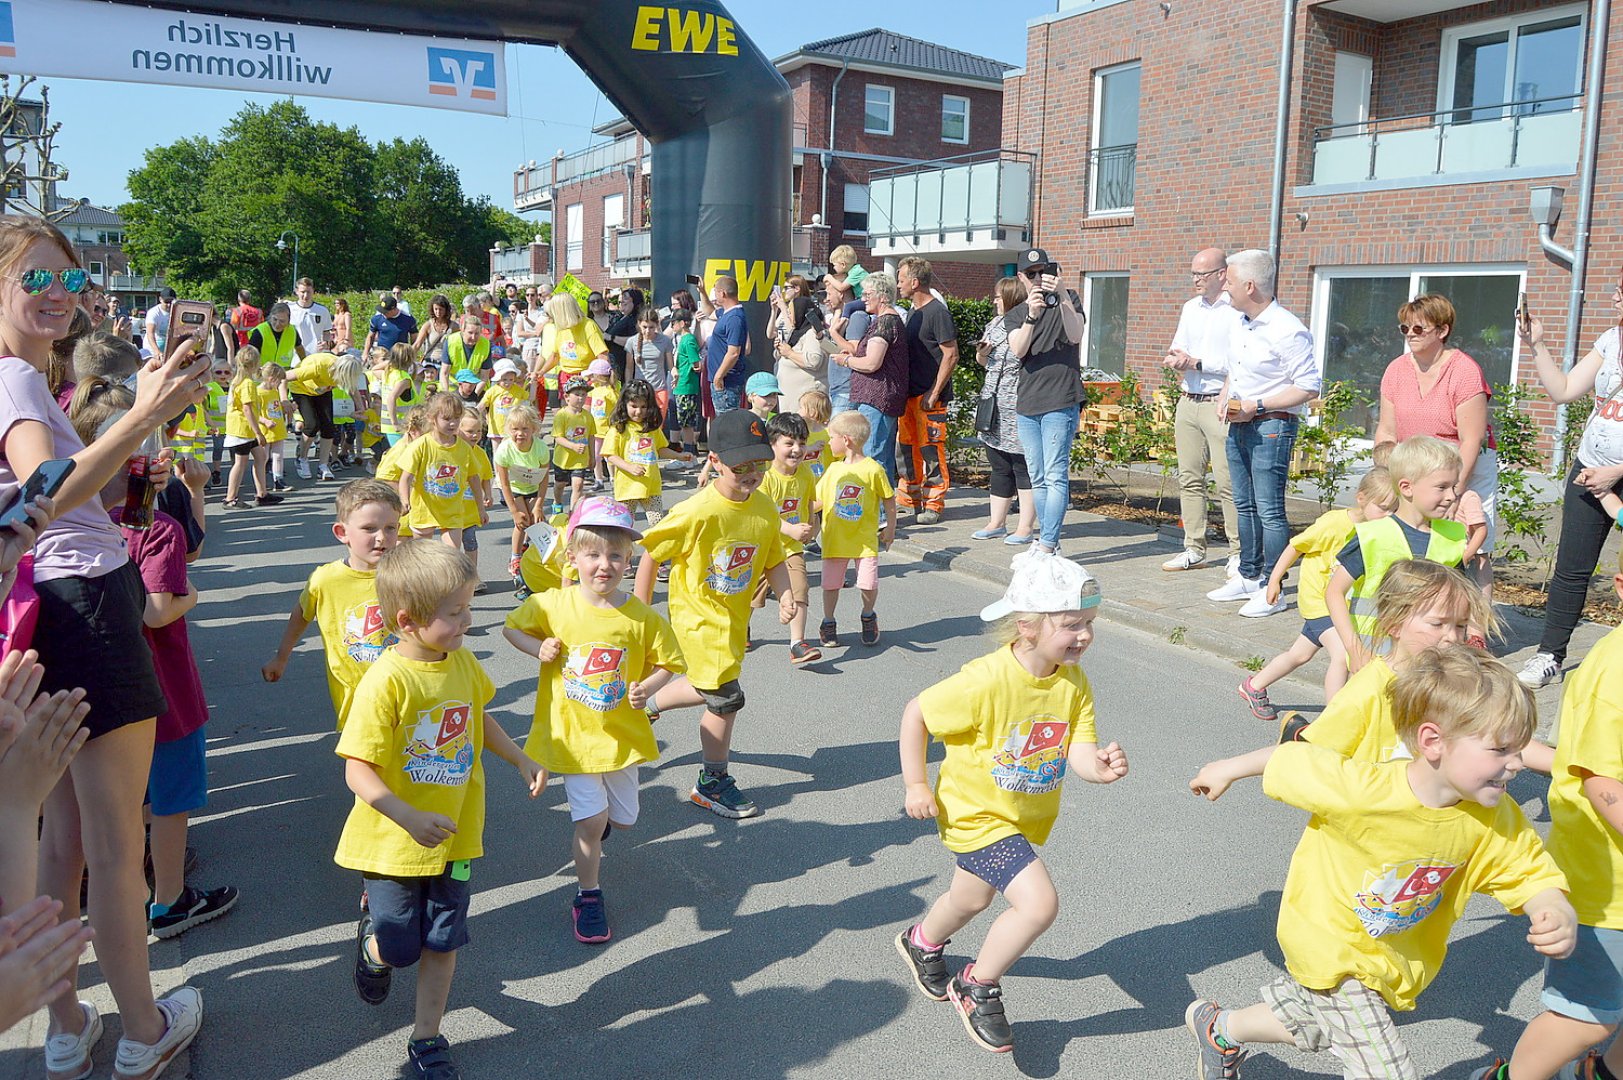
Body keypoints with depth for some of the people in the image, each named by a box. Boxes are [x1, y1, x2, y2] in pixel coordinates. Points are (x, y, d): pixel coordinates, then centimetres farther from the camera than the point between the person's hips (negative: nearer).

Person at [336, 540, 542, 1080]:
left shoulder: (462, 662, -4)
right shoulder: (386, 680, -25)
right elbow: (358, 771, -24)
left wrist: (521, 760, 10)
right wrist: (410, 819, -34)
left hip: (456, 835, 5)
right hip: (395, 843, -4)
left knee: (441, 944, 11)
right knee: (397, 947, 10)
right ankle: (371, 941, 46)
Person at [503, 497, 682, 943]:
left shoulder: (642, 618, -12)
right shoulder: (552, 605, -12)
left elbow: (666, 663, 0)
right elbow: (511, 628, 5)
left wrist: (647, 688, -20)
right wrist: (538, 648, -14)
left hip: (622, 735, 2)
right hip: (572, 734, -2)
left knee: (623, 818, 17)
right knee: (591, 819, -4)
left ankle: (590, 838, 54)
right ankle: (588, 896, 19)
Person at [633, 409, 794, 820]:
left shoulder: (766, 510, -7)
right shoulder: (697, 512, -25)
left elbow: (774, 560, 5)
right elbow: (650, 552, -15)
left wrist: (785, 596, -13)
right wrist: (640, 611, -10)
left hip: (735, 617, 7)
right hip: (698, 616, -7)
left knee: (708, 686, 22)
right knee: (726, 696, -3)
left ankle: (645, 702, 50)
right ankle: (712, 784, 18)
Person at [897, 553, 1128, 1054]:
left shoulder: (1074, 684, -13)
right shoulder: (986, 682, -32)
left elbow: (1079, 753, -18)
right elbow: (916, 714, -20)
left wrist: (1102, 766, -41)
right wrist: (916, 785, -17)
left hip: (1027, 816, 7)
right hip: (975, 811, -7)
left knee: (973, 898, 28)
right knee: (1039, 902, -21)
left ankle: (922, 943, 62)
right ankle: (977, 989, 5)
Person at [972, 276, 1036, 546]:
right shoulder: (994, 325, 14)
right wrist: (982, 353, 3)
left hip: (1020, 410, -8)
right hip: (993, 408, 8)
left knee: (1023, 468, 0)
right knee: (999, 469, 14)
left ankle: (1026, 527, 7)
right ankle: (996, 523, 22)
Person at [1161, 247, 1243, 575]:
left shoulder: (1237, 310, -8)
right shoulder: (1190, 307, 17)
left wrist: (1196, 363, -14)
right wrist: (1176, 359, -4)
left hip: (1220, 404, -7)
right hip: (1188, 401, 8)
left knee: (1228, 482, -8)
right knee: (1189, 478, 9)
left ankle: (1239, 553, 0)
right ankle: (1194, 550, 16)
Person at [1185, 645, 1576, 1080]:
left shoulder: (1496, 820, -20)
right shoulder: (1359, 789, -36)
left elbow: (1534, 874, -9)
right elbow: (1288, 763, -21)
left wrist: (1557, 914, -33)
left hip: (1394, 958, 7)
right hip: (1328, 942, -6)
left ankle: (1219, 1028, 55)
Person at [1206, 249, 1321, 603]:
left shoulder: (1287, 331, -16)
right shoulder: (1239, 325, 11)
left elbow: (1309, 387, -17)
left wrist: (1256, 407, -20)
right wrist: (1226, 397, 6)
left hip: (1271, 428, -9)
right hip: (1238, 426, 9)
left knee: (1269, 511, -6)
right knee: (1245, 506, 15)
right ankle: (1248, 577, 25)